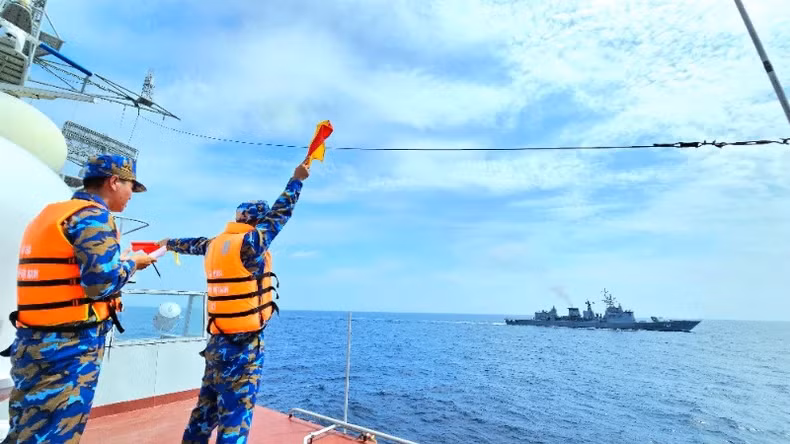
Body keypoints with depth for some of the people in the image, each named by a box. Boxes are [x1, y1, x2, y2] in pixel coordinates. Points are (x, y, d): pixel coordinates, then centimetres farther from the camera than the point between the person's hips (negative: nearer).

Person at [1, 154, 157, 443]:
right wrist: (131, 264, -4)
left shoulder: (50, 214, 16)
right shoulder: (93, 215, -14)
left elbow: (67, 273, 15)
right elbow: (102, 283, -22)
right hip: (69, 347, -9)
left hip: (31, 342, 9)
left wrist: (119, 261, 13)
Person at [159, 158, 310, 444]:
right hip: (243, 345, -8)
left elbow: (194, 244, 27)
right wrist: (297, 179, 2)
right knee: (235, 416, 0)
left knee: (206, 410, 20)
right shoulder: (251, 242, -15)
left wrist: (169, 244, 49)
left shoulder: (215, 244, 7)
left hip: (218, 341, 8)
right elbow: (280, 213, -9)